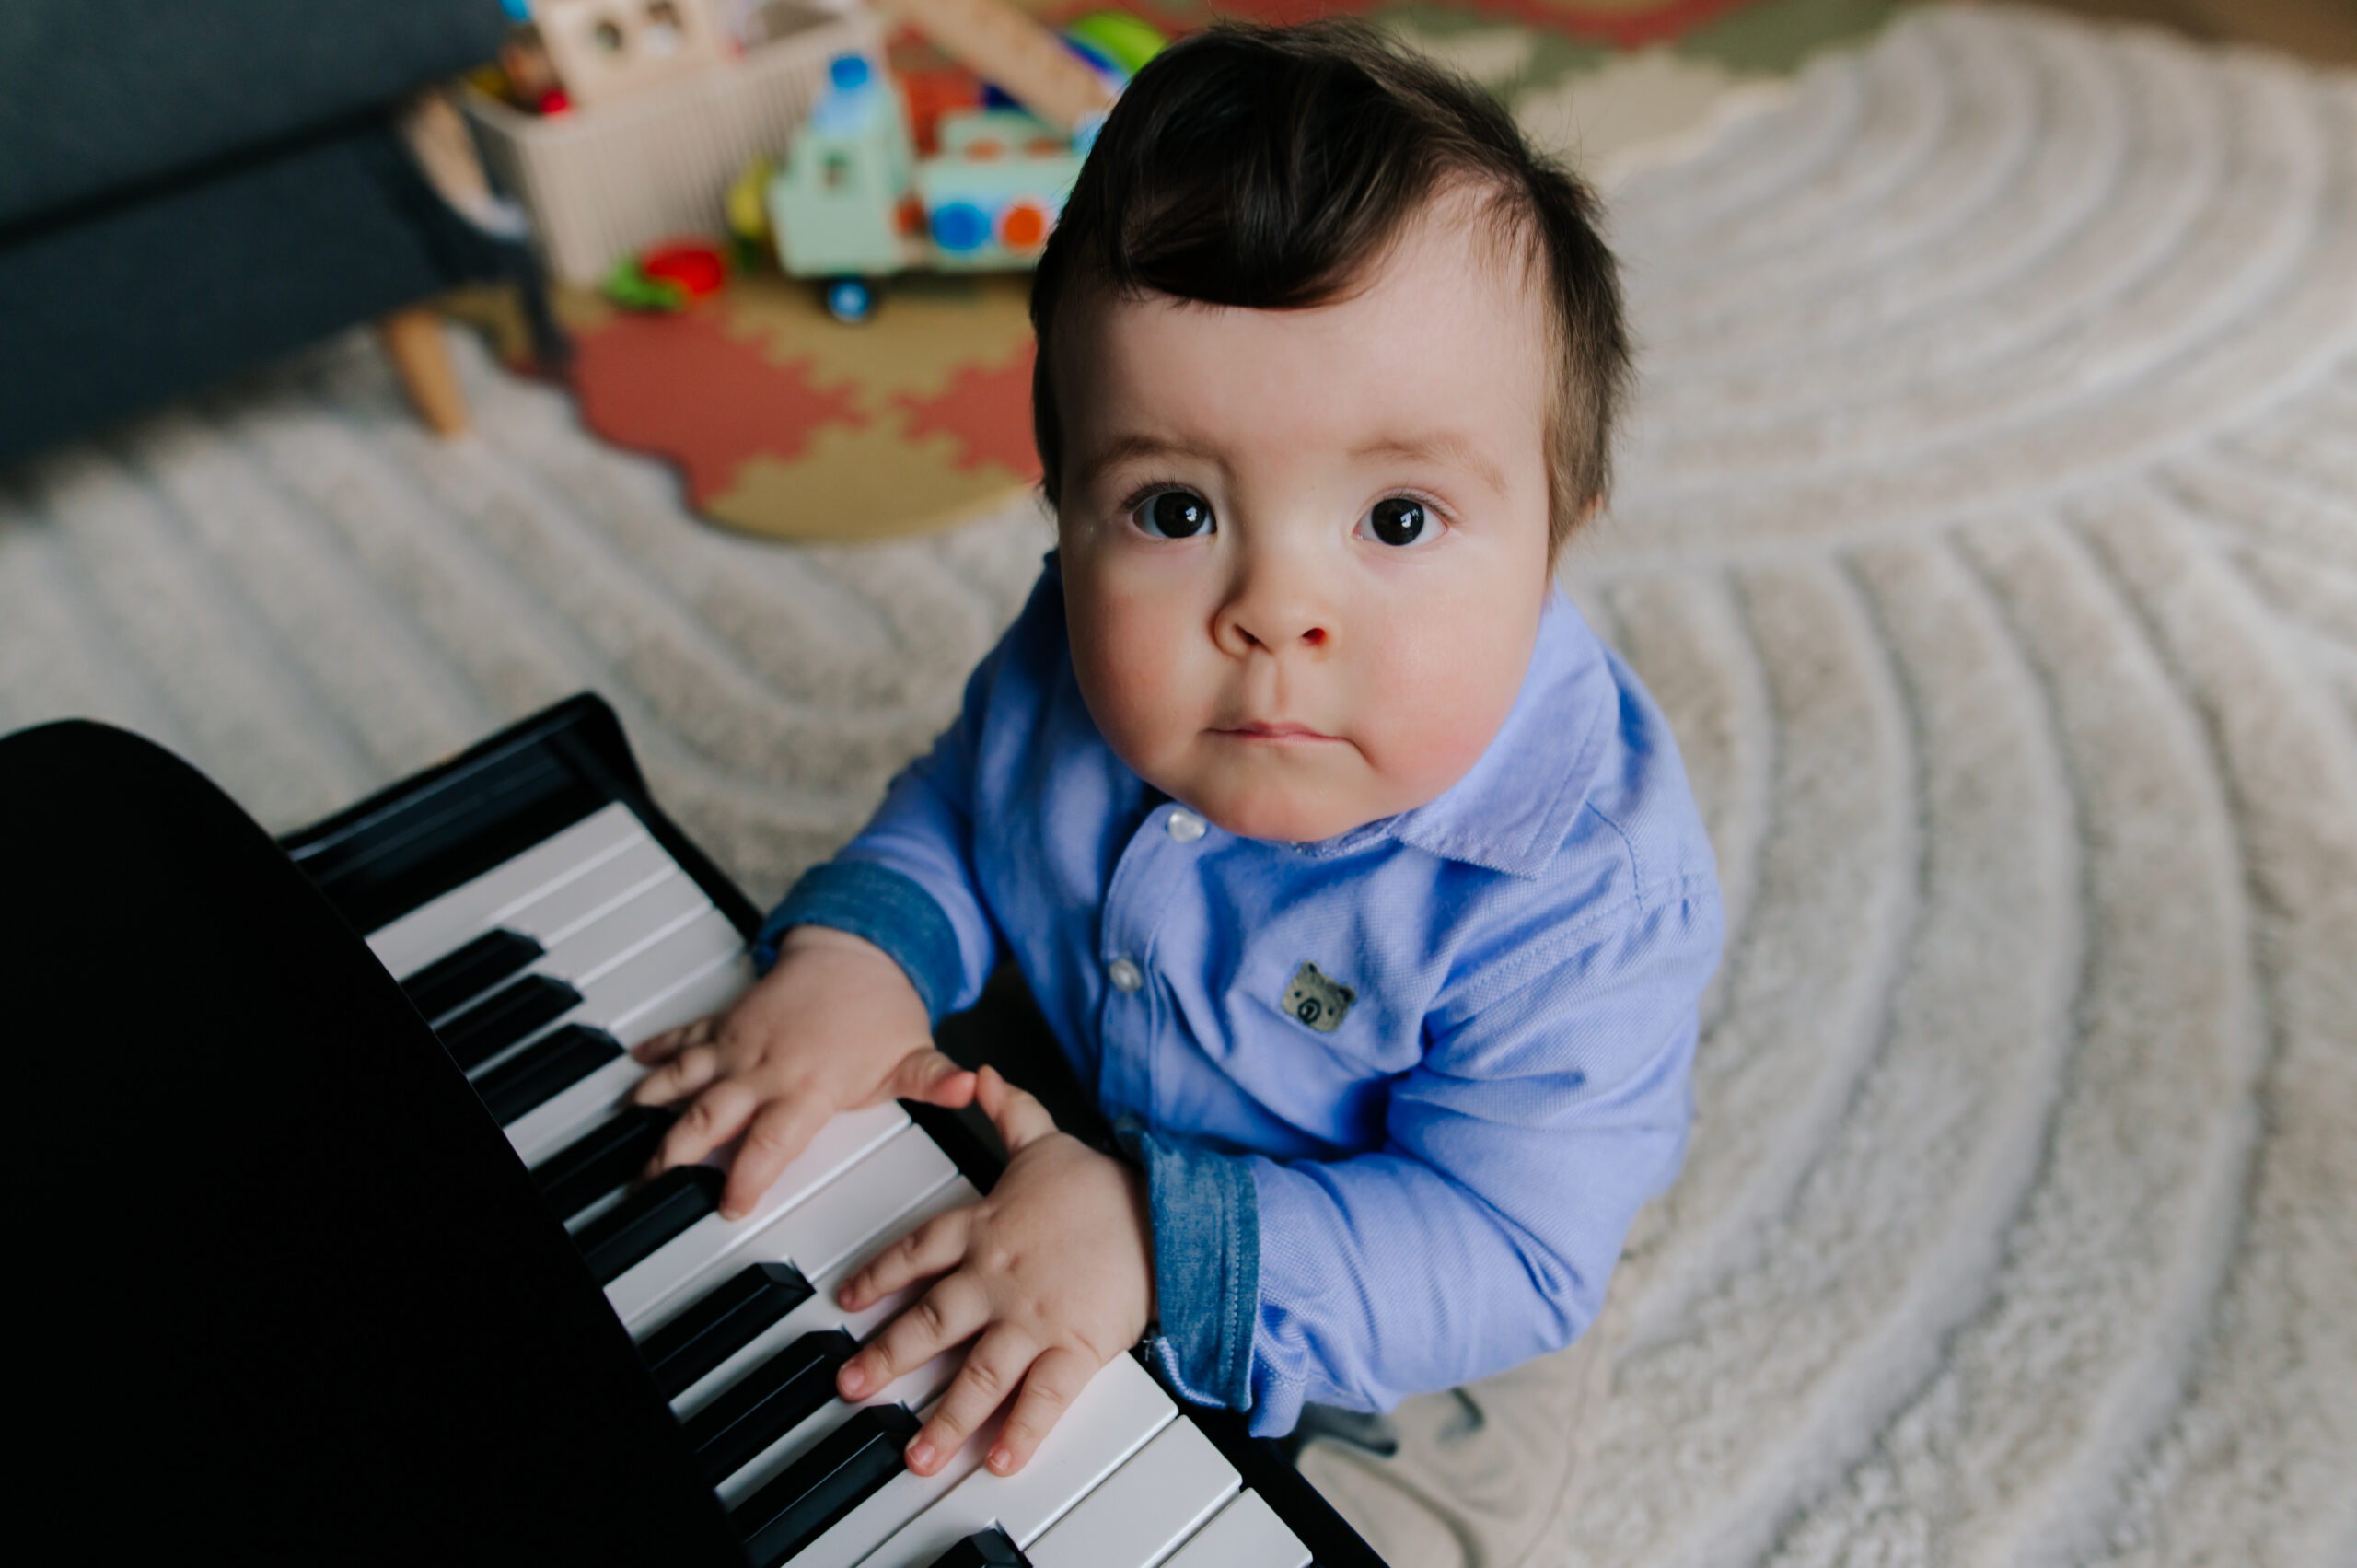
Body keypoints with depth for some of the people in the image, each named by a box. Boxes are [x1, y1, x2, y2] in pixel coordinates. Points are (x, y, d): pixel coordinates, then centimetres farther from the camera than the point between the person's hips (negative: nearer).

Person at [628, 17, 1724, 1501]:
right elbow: (956, 810, -3)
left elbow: (1509, 1249, -34)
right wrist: (859, 947, -22)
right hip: (1056, 1107, 4)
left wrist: (1163, 1243, -44)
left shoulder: (1584, 883, -38)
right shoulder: (1075, 660, -23)